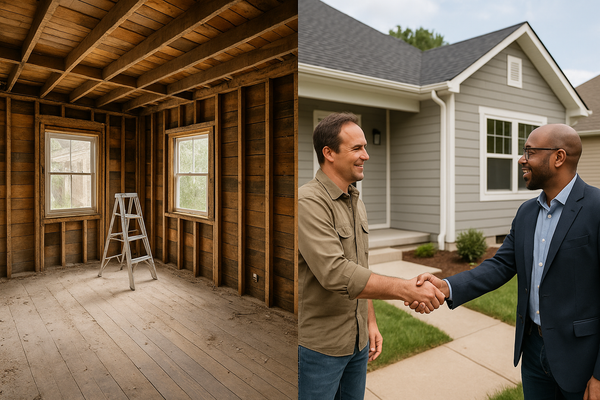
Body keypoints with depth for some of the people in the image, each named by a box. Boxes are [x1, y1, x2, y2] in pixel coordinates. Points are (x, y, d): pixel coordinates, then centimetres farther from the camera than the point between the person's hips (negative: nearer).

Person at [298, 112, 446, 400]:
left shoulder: (356, 203, 8)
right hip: (318, 346, -7)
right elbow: (334, 273, -30)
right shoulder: (308, 202, -21)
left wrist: (370, 321, 13)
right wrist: (406, 289, -29)